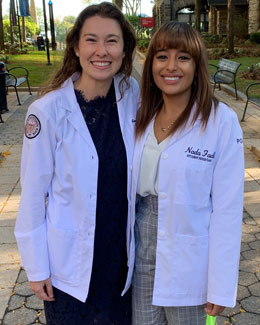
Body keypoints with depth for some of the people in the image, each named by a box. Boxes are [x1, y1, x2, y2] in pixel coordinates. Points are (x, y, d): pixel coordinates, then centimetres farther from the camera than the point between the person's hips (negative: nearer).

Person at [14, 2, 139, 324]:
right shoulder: (48, 111, -19)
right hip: (69, 260, -3)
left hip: (121, 250, 4)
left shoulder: (132, 95, -7)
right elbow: (33, 193, -12)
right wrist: (36, 267, -7)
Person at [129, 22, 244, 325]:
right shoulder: (143, 116, 0)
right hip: (141, 247, 4)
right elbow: (129, 185, 5)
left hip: (188, 260, -4)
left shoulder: (222, 121, -15)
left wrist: (221, 285, -12)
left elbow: (227, 207, -14)